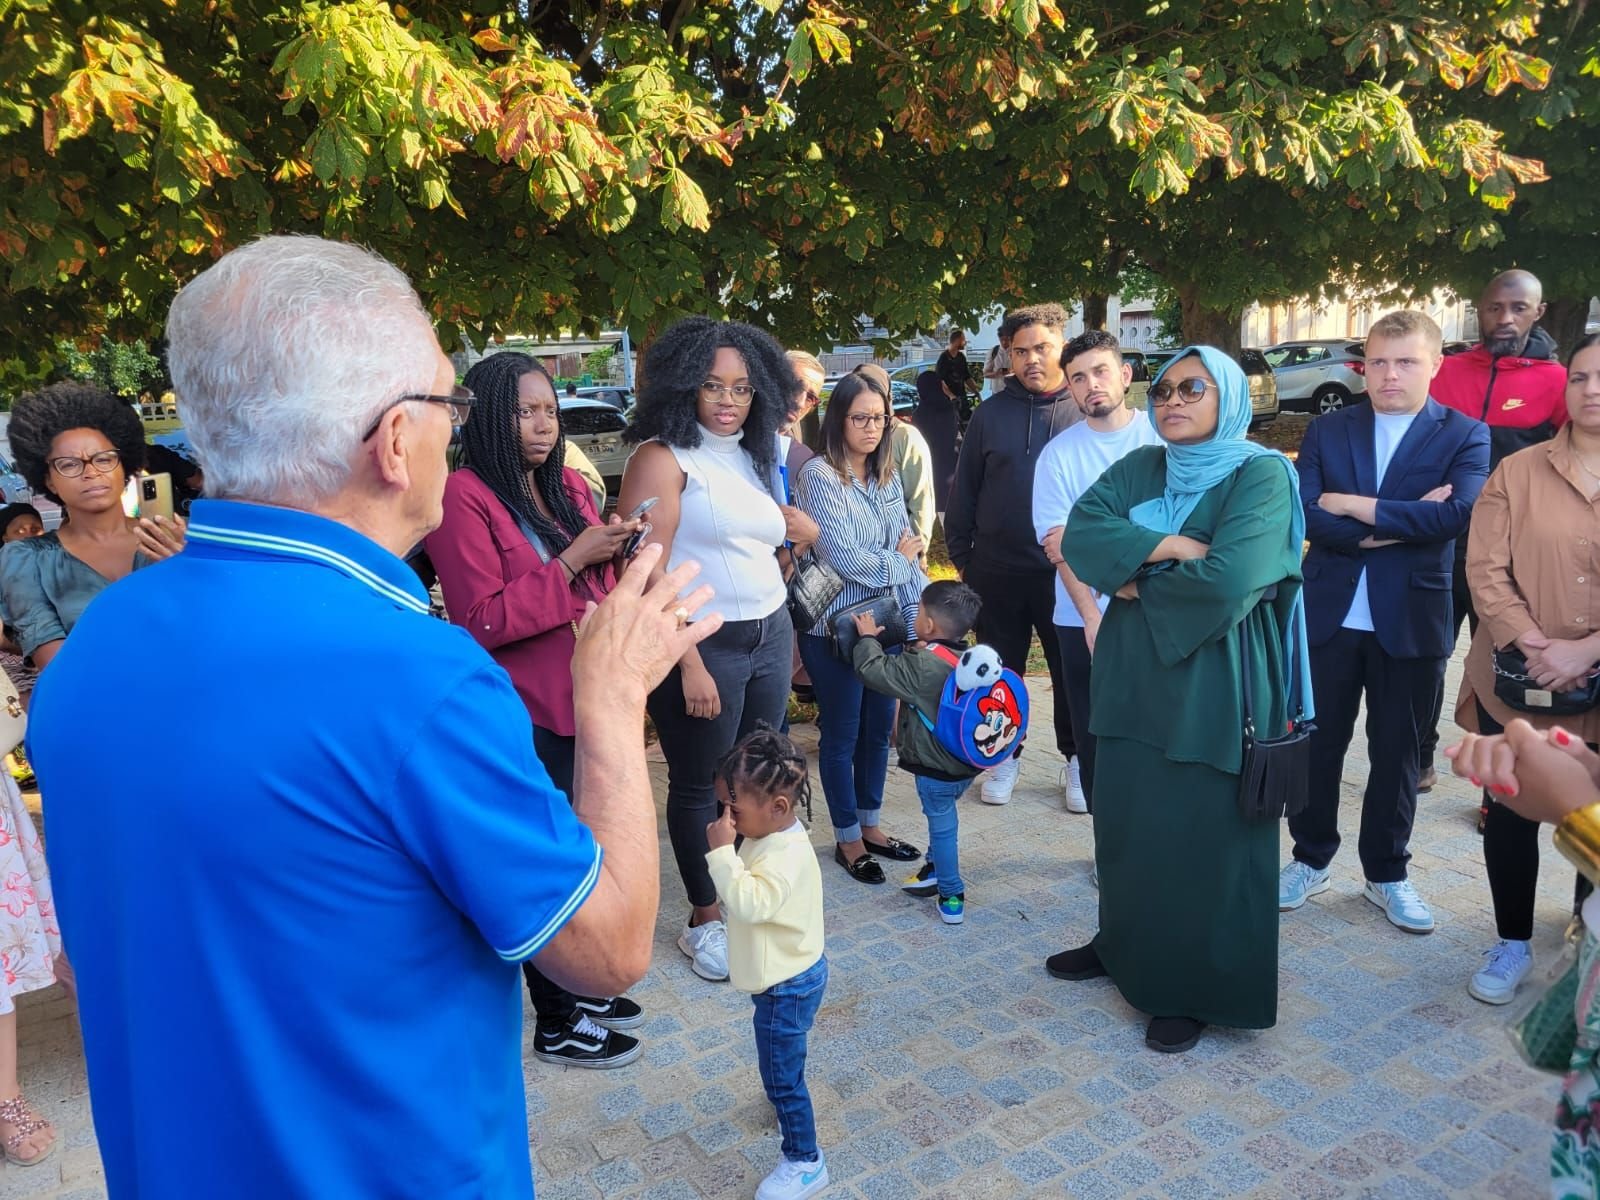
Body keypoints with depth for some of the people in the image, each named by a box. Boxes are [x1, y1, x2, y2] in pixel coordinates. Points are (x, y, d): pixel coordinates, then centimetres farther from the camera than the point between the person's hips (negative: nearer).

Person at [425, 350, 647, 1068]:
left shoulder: (570, 487, 11)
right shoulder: (464, 498, -12)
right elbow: (483, 621, -18)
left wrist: (614, 553, 0)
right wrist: (572, 560, -20)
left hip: (586, 701, 7)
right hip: (526, 716, -7)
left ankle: (576, 986, 35)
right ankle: (555, 1025, 22)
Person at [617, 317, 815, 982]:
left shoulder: (754, 458, 12)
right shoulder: (664, 458, -11)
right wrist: (690, 665, -20)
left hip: (770, 635, 7)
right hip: (703, 645, -7)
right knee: (700, 787, 7)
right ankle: (705, 920, 24)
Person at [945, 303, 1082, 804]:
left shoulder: (1086, 411, -1)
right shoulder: (991, 413, 3)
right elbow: (964, 489, 7)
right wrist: (961, 553, 6)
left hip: (1067, 569, -1)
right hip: (997, 570, 2)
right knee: (1001, 669, 13)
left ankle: (1077, 757, 28)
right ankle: (1003, 757, 29)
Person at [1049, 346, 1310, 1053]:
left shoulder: (1260, 476, -9)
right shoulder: (1138, 468, 8)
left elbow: (1226, 582, -23)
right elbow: (1080, 534, -8)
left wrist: (1135, 580, -9)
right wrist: (1171, 546, -19)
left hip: (1212, 684, -5)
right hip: (1133, 676, 6)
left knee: (1203, 833, 5)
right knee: (1126, 822, 15)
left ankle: (1198, 989, 21)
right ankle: (1124, 947, 36)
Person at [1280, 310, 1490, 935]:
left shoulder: (1465, 435, 0)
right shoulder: (1326, 430, 4)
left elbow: (1455, 514, -18)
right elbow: (1307, 514, -9)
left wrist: (1354, 506, -15)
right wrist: (1395, 525, -16)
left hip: (1411, 619, -1)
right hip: (1329, 614, 1)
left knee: (1397, 750, 11)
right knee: (1318, 742, 9)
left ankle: (1386, 873, 27)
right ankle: (1311, 859, 27)